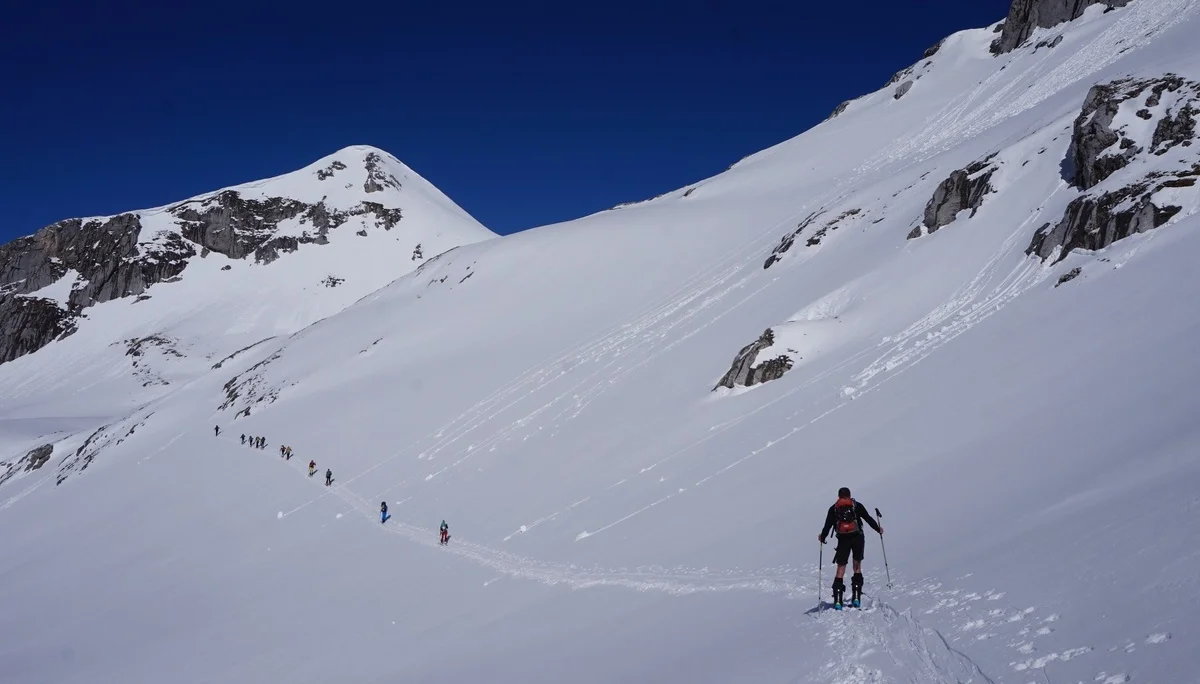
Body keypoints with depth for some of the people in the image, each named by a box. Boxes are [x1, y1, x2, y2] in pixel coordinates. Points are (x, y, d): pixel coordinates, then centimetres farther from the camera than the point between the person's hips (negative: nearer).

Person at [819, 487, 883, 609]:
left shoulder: (833, 508, 11)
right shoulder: (856, 505, 9)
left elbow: (827, 525, 8)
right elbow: (868, 518, 9)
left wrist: (822, 537, 24)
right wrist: (878, 529, 23)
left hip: (843, 539, 0)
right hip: (857, 537, 0)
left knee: (841, 567, 4)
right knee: (857, 566, 10)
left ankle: (837, 600, -5)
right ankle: (856, 598, 1)